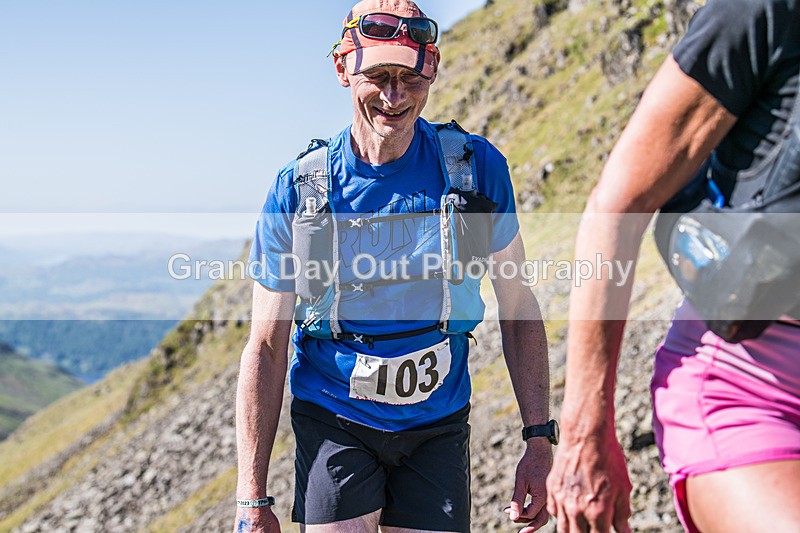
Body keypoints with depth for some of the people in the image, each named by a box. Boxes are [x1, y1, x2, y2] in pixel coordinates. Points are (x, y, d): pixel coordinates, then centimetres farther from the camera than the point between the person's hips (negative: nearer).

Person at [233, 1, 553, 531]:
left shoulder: (475, 167, -8)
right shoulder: (298, 187, -9)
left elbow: (518, 308, 0)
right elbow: (266, 348, -6)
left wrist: (540, 440, -6)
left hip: (438, 425, 1)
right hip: (334, 424, -1)